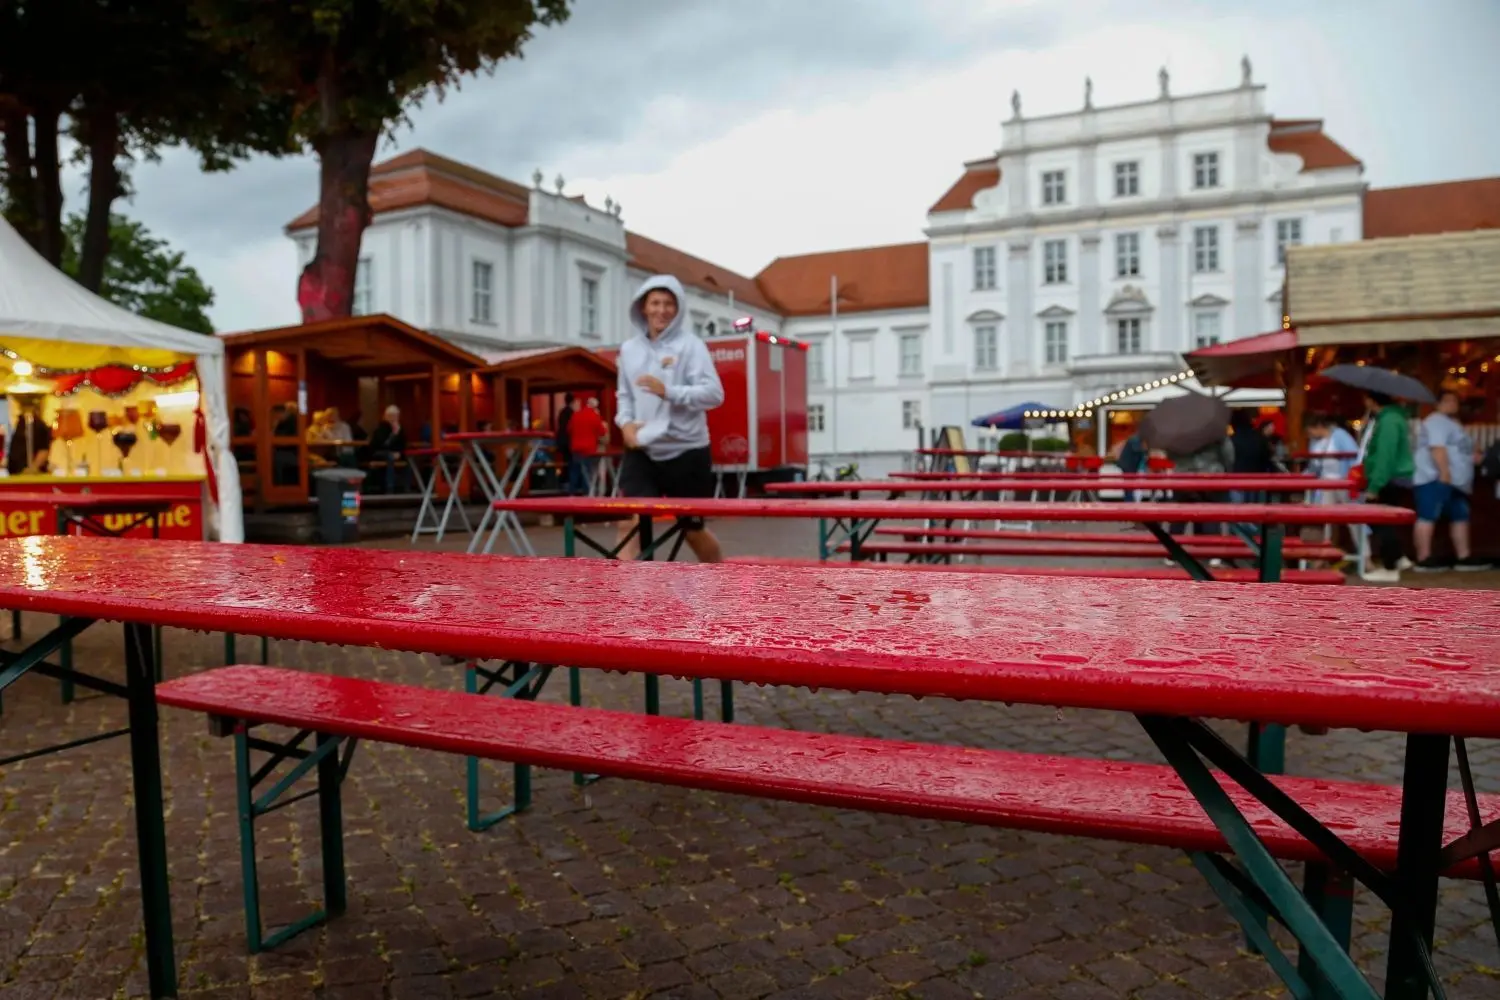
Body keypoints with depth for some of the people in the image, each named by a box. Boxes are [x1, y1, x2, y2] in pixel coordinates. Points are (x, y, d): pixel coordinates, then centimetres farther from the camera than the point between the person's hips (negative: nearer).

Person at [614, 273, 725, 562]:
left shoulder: (690, 345, -8)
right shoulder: (629, 349, 7)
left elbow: (714, 394, -17)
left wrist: (669, 392, -29)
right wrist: (625, 422, -2)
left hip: (686, 452, -3)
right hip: (642, 453, 4)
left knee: (693, 531, 12)